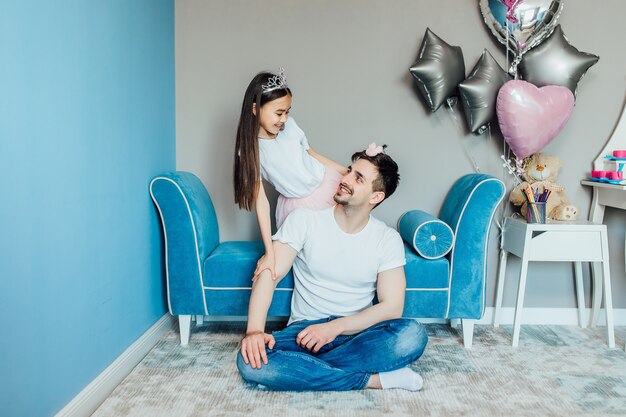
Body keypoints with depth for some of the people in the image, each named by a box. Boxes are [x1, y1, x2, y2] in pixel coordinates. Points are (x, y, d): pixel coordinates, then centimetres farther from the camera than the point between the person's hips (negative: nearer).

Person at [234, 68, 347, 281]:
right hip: (298, 205, -4)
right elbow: (261, 201, -21)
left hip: (327, 181, 4)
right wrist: (269, 252, -25)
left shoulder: (290, 125, -10)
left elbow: (312, 154, 7)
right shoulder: (249, 149, -19)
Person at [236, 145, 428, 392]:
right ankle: (375, 380, -23)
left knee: (413, 335, -31)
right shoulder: (305, 219, -4)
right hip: (304, 329, 0)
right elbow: (269, 273, -12)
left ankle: (303, 367, -22)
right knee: (250, 362, -30)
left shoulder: (388, 239, -2)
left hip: (356, 333, 0)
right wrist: (254, 330, -28)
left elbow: (392, 306, -9)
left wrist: (335, 327, -22)